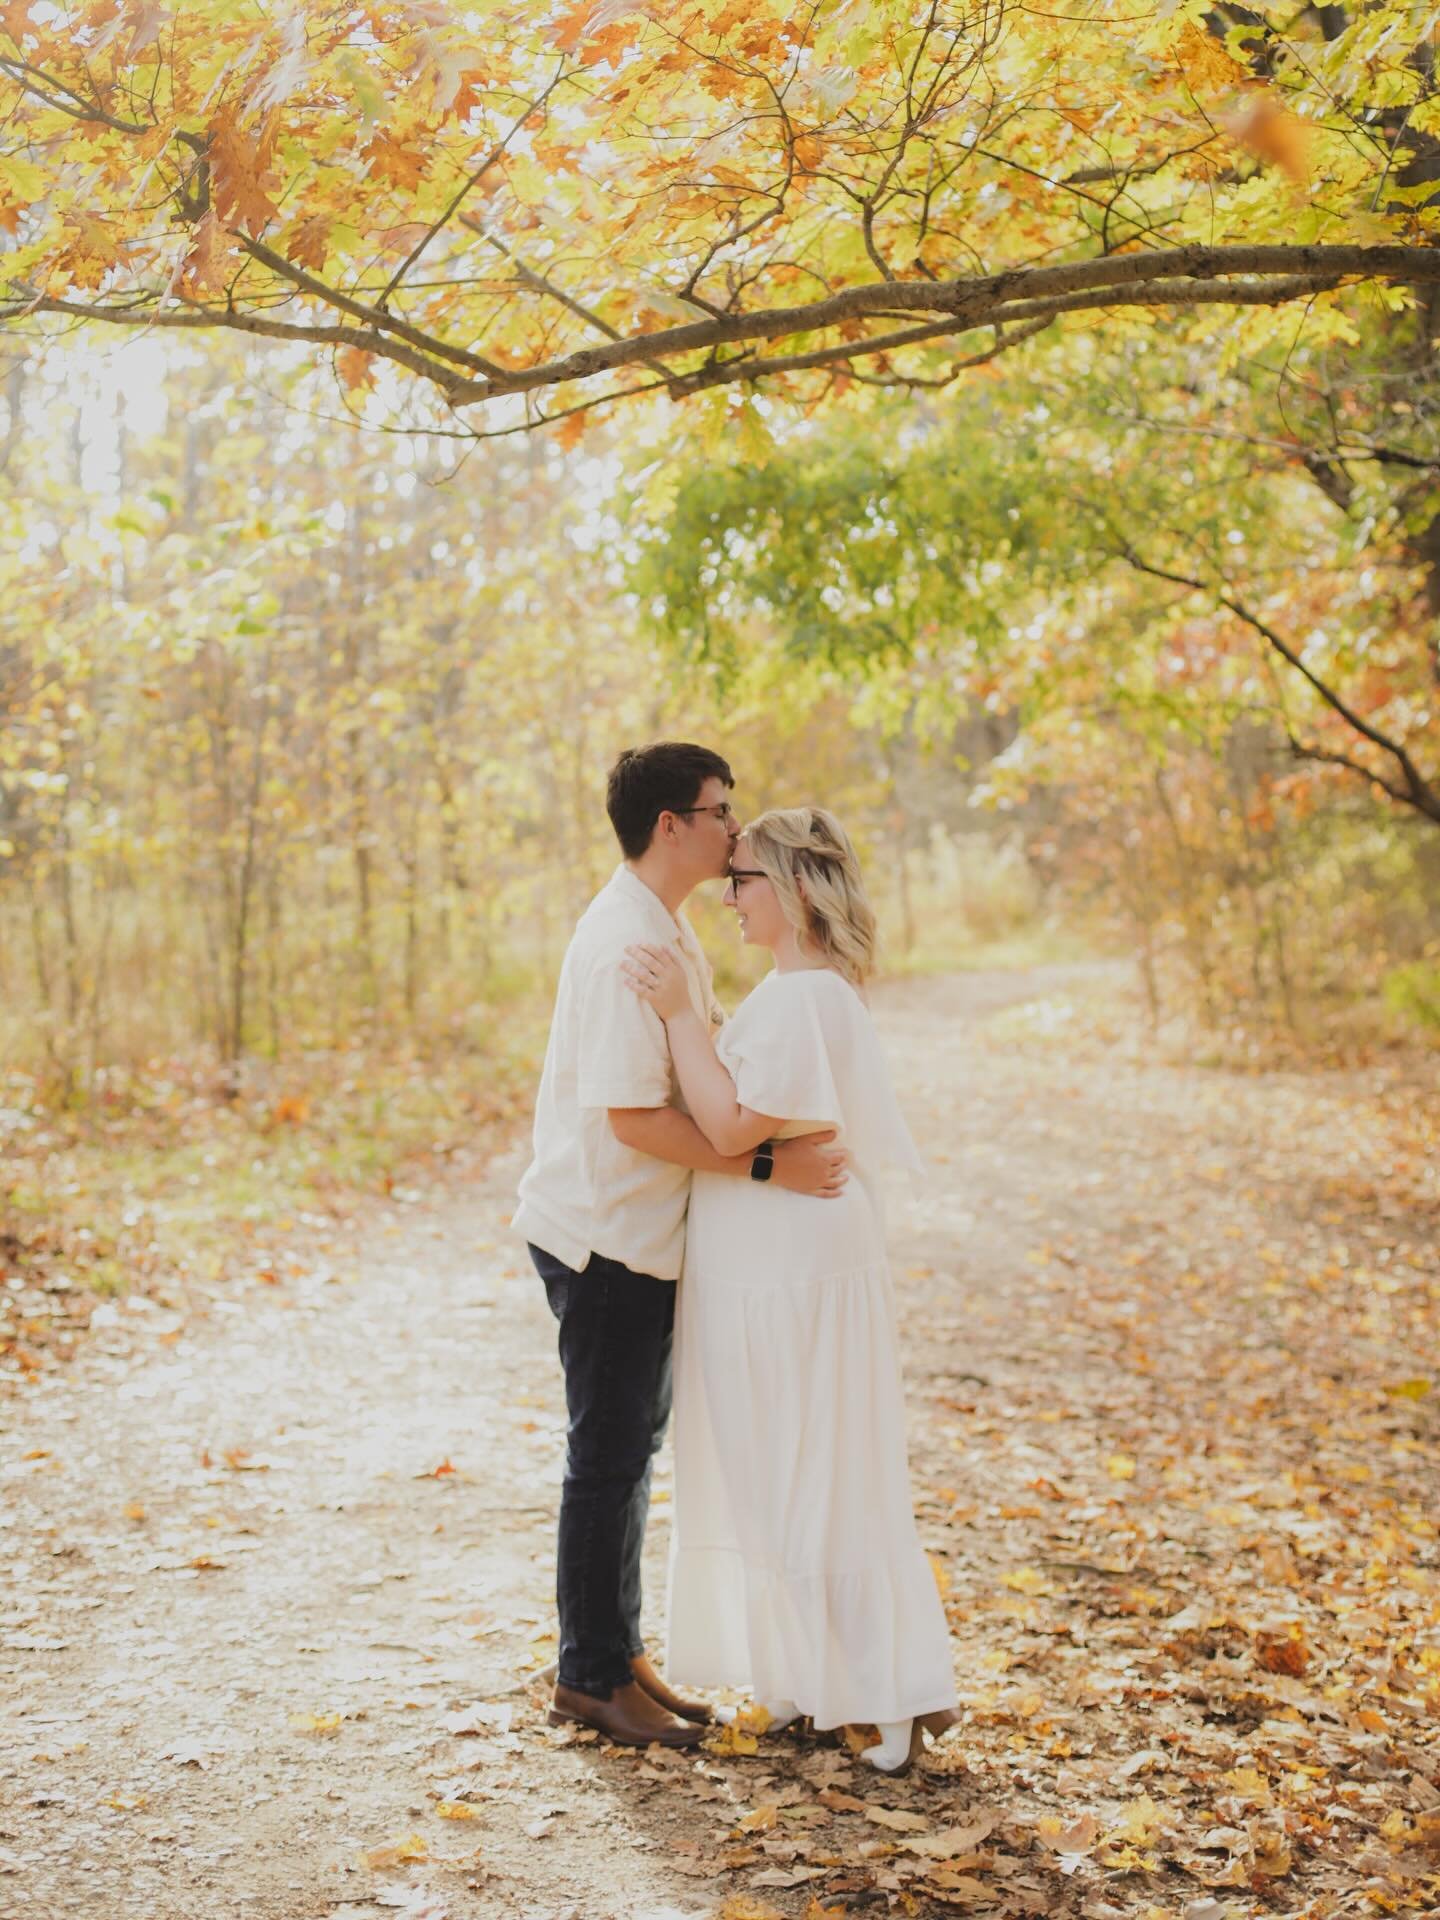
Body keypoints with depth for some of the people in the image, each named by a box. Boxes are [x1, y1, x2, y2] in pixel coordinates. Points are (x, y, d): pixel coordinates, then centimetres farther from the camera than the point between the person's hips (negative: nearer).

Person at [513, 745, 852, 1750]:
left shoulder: (669, 929, 11)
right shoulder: (625, 943, -21)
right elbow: (633, 1116, -25)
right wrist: (767, 1166, -22)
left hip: (642, 1232, 10)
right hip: (604, 1235, -10)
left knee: (632, 1444, 16)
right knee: (610, 1452, 0)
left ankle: (620, 1657, 28)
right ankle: (590, 1677, 14)